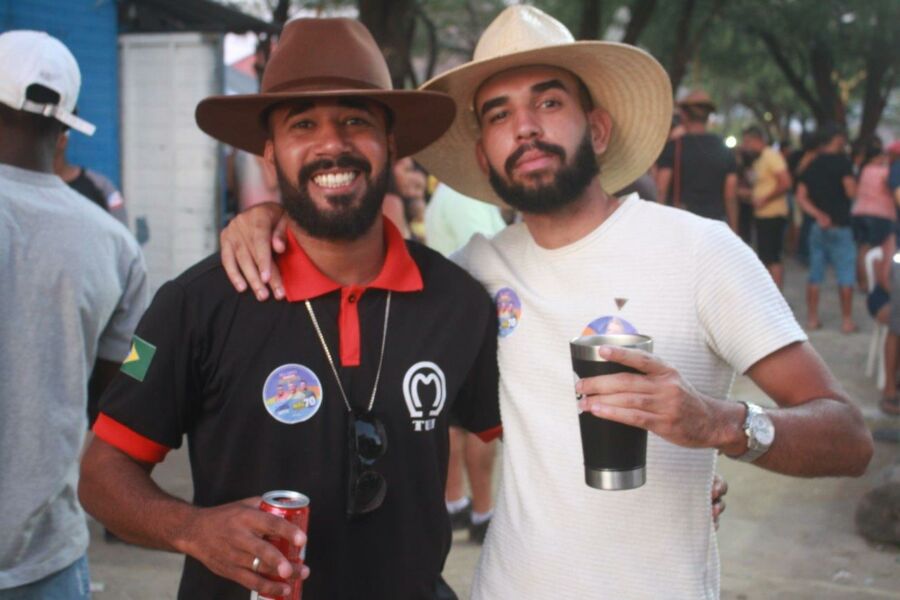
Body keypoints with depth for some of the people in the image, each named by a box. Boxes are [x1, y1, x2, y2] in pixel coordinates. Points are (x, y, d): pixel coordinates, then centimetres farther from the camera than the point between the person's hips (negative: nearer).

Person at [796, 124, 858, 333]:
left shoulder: (812, 165, 10)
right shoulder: (842, 161, -8)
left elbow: (801, 196, 5)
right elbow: (851, 191, -14)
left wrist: (818, 214, -2)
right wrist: (855, 181, 7)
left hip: (818, 225, 6)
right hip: (839, 225, -6)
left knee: (815, 274, 9)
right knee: (845, 275, 0)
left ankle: (812, 318, 11)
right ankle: (847, 321, 2)